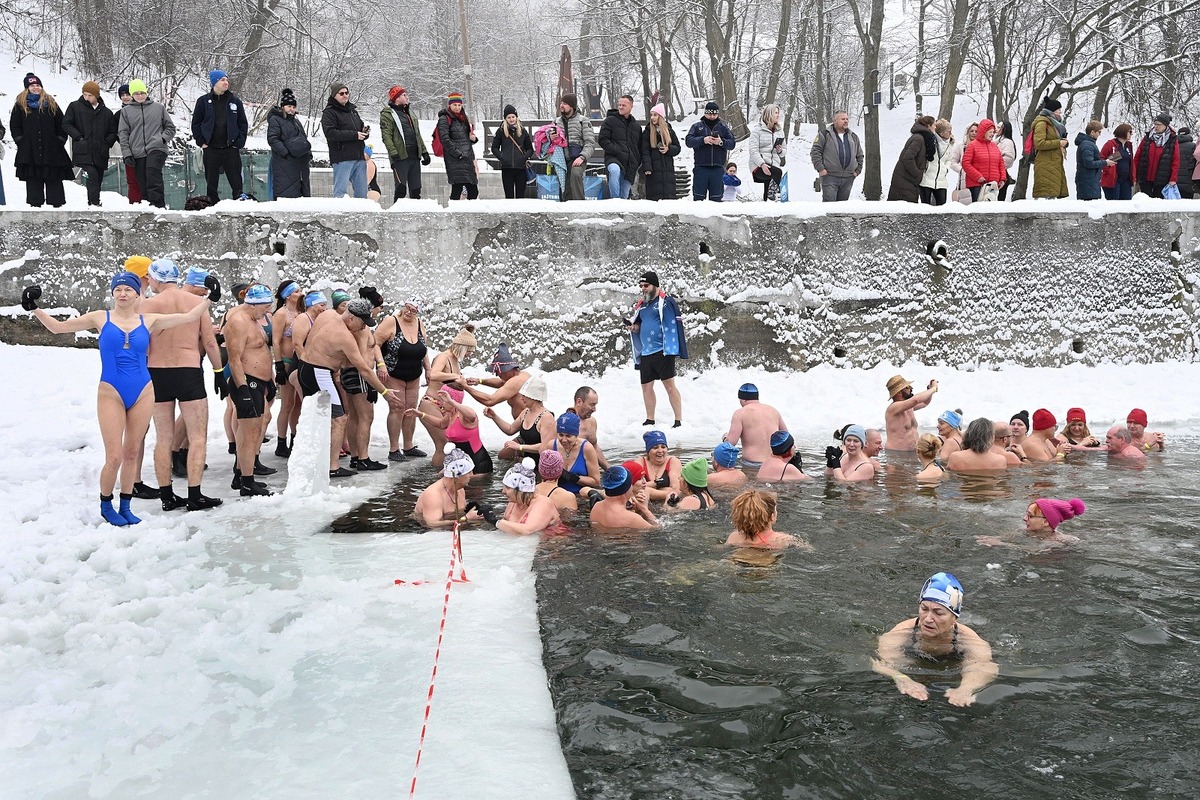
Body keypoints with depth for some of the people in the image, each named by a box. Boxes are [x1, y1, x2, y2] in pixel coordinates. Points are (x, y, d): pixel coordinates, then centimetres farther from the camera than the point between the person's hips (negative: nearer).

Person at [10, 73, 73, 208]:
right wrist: (20, 140, -1)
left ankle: (57, 202, 3)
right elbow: (14, 125, 10)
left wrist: (60, 140, 2)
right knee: (33, 178, 0)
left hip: (51, 149, 0)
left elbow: (61, 123, 11)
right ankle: (35, 202, 5)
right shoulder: (21, 104, 9)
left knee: (54, 177, -1)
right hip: (29, 149, 0)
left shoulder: (51, 103, 10)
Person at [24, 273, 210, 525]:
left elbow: (190, 317, 5)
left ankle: (125, 507, 22)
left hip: (142, 393, 2)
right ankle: (106, 505, 16)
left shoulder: (150, 321, 6)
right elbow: (58, 326, 7)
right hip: (111, 394, -2)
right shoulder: (100, 319, 2)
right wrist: (34, 308, 0)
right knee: (114, 456, -7)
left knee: (132, 453, 8)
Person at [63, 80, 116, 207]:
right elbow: (66, 124, 4)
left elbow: (113, 132, 17)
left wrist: (107, 143, 0)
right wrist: (78, 137, -7)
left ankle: (93, 203, 13)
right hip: (83, 152, -4)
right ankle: (94, 203, -27)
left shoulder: (106, 113, 14)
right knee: (92, 176, -21)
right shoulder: (75, 107, 8)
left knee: (98, 180, 5)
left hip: (100, 153, 4)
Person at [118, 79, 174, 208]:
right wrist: (126, 153, 0)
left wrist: (163, 138, -3)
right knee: (143, 183, -1)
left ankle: (158, 205, -32)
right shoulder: (126, 111, 15)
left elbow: (170, 127, 18)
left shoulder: (159, 107, 14)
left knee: (153, 174, -26)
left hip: (156, 149, -3)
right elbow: (123, 134, 11)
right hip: (137, 153, 3)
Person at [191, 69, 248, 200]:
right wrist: (201, 142, -2)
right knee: (211, 183, 5)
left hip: (231, 149, 0)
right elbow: (195, 123, 7)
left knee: (236, 182, -2)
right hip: (211, 149, 0)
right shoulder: (203, 101, 4)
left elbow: (243, 124, 9)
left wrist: (239, 143, -1)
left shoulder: (235, 101, 7)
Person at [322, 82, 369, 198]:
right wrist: (354, 135, -18)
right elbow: (330, 133, -16)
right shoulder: (329, 112, -2)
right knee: (340, 192, -9)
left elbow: (360, 129, 30)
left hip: (359, 157, 7)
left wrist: (365, 132, 4)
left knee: (362, 192, 9)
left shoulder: (353, 110, 21)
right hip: (342, 158, -7)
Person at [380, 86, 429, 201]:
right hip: (401, 157, -7)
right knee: (401, 188, -12)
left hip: (415, 156, 7)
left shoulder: (410, 113, 23)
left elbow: (418, 135, 26)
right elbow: (386, 136, -10)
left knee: (416, 189, 6)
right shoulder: (387, 114, -1)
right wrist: (393, 153, -21)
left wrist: (424, 152, 17)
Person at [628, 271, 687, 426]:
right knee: (646, 386, 12)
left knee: (669, 385, -8)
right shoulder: (641, 304, 15)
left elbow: (673, 325, -12)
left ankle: (679, 421, -4)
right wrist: (634, 326, 5)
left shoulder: (665, 301, -8)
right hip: (645, 353, 8)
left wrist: (670, 349, -18)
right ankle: (650, 420, 23)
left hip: (662, 351, -8)